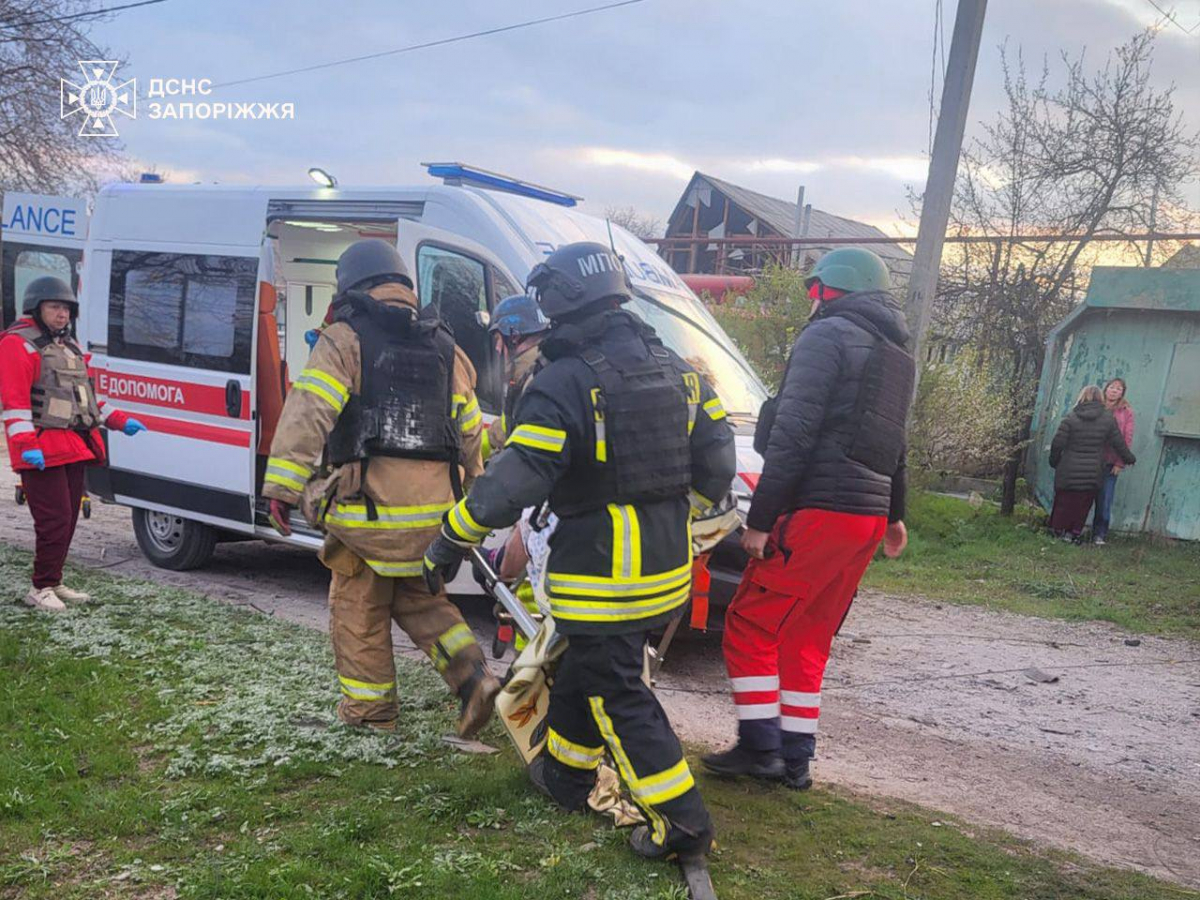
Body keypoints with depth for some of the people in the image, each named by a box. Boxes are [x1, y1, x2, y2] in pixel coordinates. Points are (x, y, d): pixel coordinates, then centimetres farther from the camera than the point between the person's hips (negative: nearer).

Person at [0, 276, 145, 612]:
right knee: (55, 521, -10)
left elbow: (84, 394, 27)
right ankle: (41, 589, 1)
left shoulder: (67, 345, 21)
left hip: (74, 450, 9)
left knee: (68, 521, 13)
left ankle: (53, 583, 24)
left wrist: (119, 421, 20)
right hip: (42, 452, -9)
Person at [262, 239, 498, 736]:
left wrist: (283, 485, -17)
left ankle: (369, 705, 25)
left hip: (369, 502, -5)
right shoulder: (445, 347, 17)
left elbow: (308, 413, -14)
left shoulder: (345, 339, 0)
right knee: (419, 597, 23)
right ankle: (472, 676, 9)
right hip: (434, 507, 6)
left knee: (359, 604, 13)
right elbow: (470, 433, 19)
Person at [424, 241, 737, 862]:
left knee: (617, 694, 4)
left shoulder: (564, 383, -17)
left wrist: (451, 540, -8)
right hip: (667, 563, 8)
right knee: (584, 669, 24)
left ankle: (682, 822, 8)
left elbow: (514, 482, -20)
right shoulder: (675, 369, 7)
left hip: (601, 572, -8)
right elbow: (717, 460, 10)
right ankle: (564, 773, 40)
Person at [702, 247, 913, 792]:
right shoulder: (898, 354, 21)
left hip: (819, 512, -9)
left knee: (750, 625, 1)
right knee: (805, 639, 14)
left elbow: (792, 435, -17)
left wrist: (760, 517, -17)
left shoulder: (827, 335, -7)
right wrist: (894, 515, 39)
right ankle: (795, 759, 19)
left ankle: (760, 747, 3)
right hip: (869, 518, 9)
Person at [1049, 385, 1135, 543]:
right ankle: (1074, 533, 15)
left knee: (1064, 502, 11)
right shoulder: (1108, 419, -2)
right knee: (1082, 506, 12)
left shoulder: (1071, 418, -7)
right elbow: (1119, 444, 5)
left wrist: (1054, 461, 8)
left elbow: (1057, 443, -8)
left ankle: (1058, 531, 17)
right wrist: (1129, 459, 22)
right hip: (1092, 475, 1)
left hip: (1069, 472, -1)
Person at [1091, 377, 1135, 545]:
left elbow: (1127, 439, 1)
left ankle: (1099, 534, 8)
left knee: (1104, 500, 0)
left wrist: (1120, 462, -6)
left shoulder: (1126, 412, 4)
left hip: (1111, 462, 0)